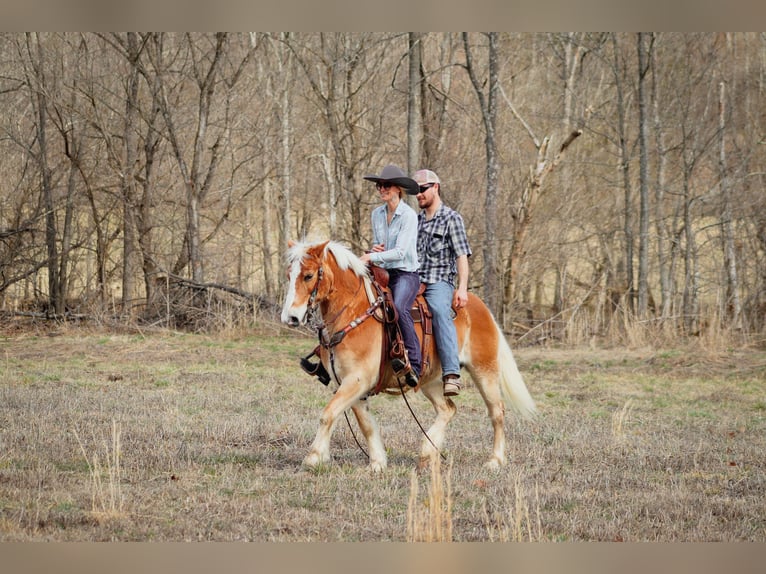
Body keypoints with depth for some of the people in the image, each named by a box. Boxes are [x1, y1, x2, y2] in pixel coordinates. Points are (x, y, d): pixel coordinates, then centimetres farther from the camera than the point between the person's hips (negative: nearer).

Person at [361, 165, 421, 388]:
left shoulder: (409, 215, -10)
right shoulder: (376, 214, 11)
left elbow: (401, 252, -18)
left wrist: (372, 257, -26)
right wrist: (375, 249, 1)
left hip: (406, 273, -8)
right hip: (383, 273, 8)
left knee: (398, 308, -36)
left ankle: (413, 365, -37)